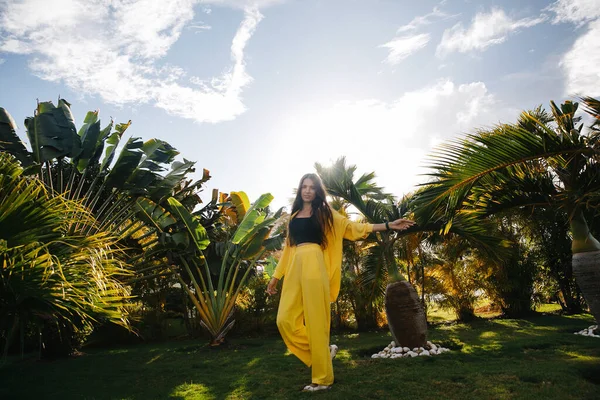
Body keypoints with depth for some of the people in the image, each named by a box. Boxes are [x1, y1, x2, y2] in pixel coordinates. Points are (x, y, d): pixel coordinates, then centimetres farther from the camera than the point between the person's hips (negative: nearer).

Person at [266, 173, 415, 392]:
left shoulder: (323, 212, 9)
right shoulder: (294, 216, 21)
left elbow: (351, 226, 5)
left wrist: (388, 225, -2)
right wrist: (276, 276, 22)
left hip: (314, 266, -5)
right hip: (295, 268, 5)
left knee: (315, 320, -4)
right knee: (285, 319, -5)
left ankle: (323, 378, 10)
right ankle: (324, 351, 15)